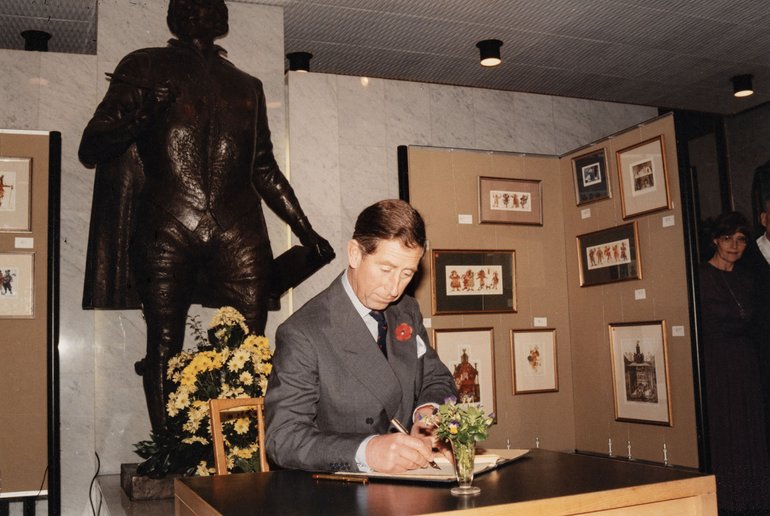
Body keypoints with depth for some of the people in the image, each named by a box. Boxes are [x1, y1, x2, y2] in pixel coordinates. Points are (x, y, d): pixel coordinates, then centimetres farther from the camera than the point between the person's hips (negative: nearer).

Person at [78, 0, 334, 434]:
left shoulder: (247, 86, 24)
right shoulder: (145, 67, 15)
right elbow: (92, 148, 8)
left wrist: (305, 230, 24)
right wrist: (142, 114, -12)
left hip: (238, 234, 2)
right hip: (166, 232, -2)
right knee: (165, 347, -4)